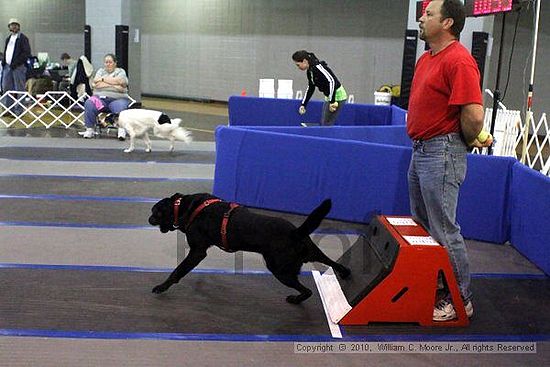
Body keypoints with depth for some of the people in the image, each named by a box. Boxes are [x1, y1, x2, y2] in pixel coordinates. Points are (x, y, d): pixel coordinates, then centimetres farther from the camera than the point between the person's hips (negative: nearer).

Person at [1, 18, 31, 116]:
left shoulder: (23, 38, -3)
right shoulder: (8, 39, 21)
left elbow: (27, 53, -12)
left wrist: (16, 63, -17)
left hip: (19, 67, -8)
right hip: (7, 66, 8)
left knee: (19, 89, -5)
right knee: (6, 88, 7)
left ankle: (19, 111, -2)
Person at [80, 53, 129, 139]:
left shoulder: (120, 71, 13)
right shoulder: (101, 71, 20)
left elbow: (119, 81, -10)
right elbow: (95, 84, 1)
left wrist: (103, 79, -2)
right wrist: (113, 85, -7)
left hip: (117, 99, -2)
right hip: (100, 98, 2)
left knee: (120, 107, -36)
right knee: (89, 104, -27)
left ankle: (122, 130, -37)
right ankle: (89, 130, -24)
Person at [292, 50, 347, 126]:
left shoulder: (318, 67, -22)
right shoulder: (309, 71, 6)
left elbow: (332, 81, -29)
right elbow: (310, 89, 20)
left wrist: (332, 102, -29)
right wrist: (303, 104, 18)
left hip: (337, 97, -10)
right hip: (329, 97, 10)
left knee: (327, 124, -9)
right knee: (322, 123, 11)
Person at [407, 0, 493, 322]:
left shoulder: (458, 60, -18)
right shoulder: (426, 59, 14)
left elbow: (474, 115, -25)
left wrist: (468, 141, -7)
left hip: (442, 153, -10)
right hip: (421, 150, 10)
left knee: (444, 229, -4)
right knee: (422, 224, 19)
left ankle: (460, 299, 8)